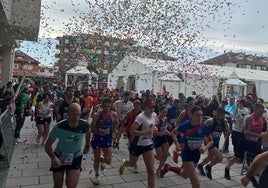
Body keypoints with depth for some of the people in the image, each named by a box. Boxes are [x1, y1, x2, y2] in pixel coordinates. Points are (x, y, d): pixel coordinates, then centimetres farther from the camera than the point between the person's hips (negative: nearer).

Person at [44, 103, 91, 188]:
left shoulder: (84, 125, -22)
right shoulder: (59, 127, -27)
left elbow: (88, 132, 4)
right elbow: (47, 146, -17)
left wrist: (87, 145, 14)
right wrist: (54, 158, -33)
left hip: (76, 157, 0)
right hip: (59, 156, 0)